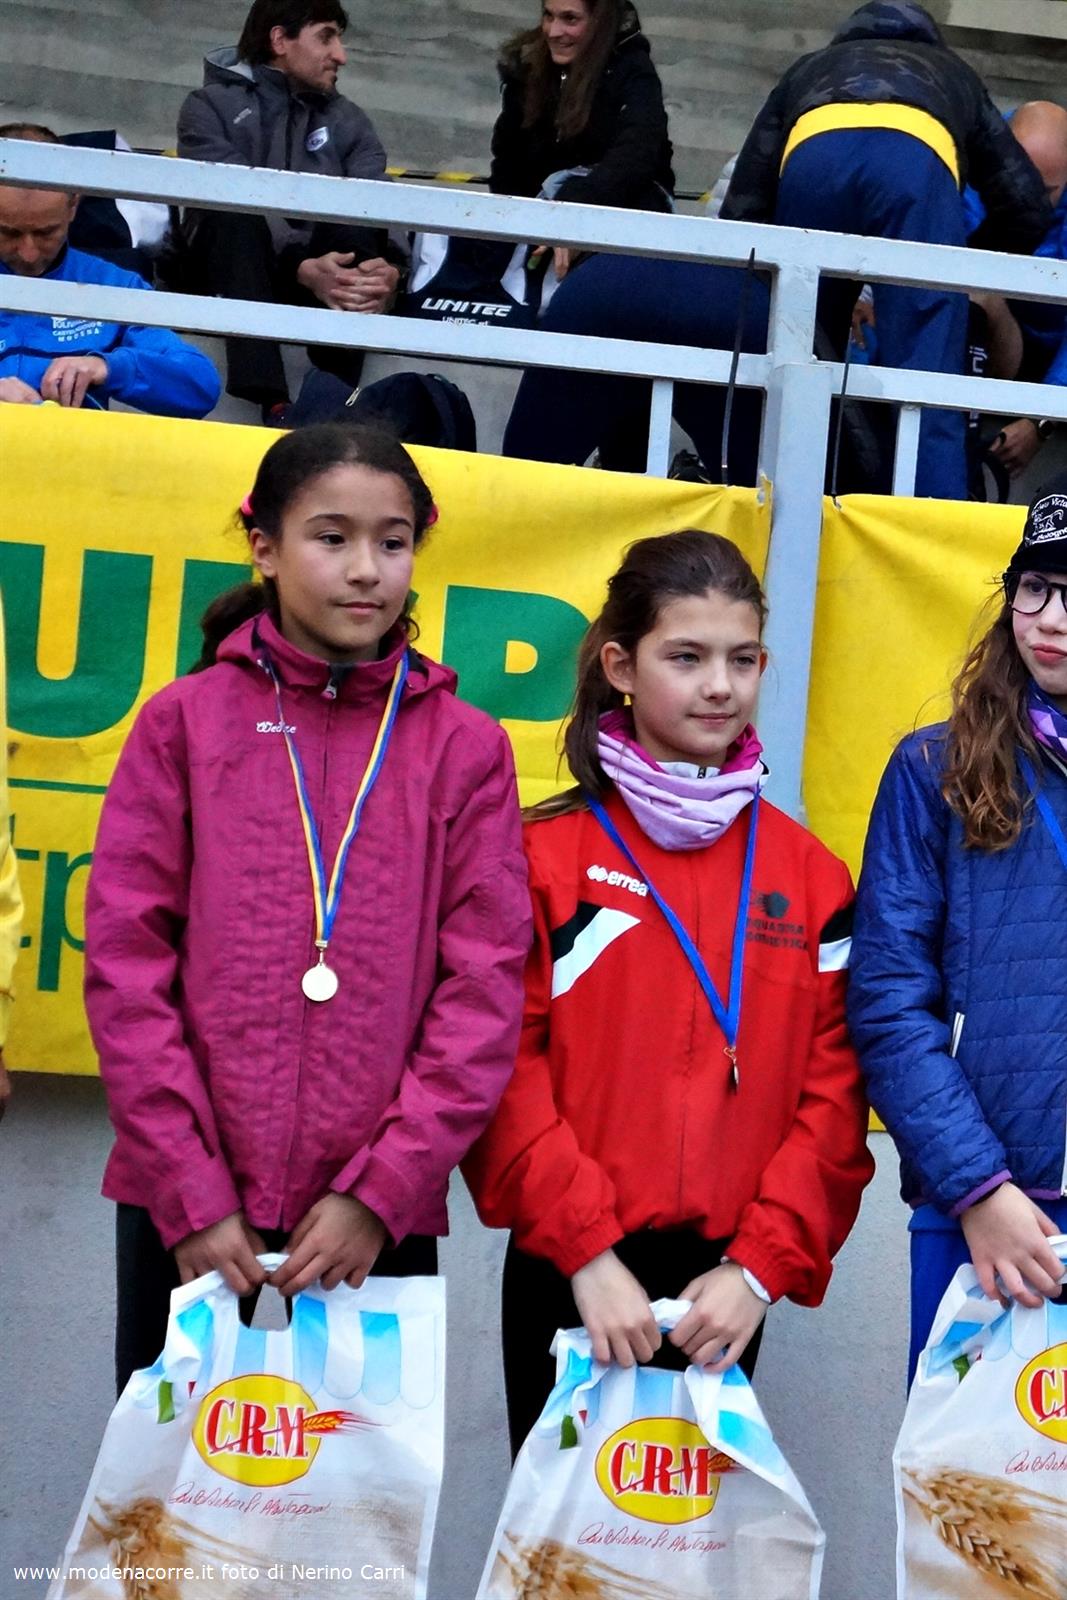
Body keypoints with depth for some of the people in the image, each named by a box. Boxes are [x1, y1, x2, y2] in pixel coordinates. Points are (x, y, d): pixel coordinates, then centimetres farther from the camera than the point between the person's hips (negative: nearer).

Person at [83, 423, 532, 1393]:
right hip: (183, 1213, 0)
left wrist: (383, 1190, -9)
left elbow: (486, 989, -1)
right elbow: (127, 965, -1)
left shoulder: (464, 748, 3)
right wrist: (192, 1192, -7)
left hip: (376, 1219, 0)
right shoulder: (186, 722, 3)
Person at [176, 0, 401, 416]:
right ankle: (273, 405, -45)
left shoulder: (348, 122, 15)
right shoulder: (211, 107, 2)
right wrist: (302, 268, -34)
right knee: (236, 211, -33)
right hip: (226, 271, -3)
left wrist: (389, 268, -27)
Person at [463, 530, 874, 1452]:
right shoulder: (545, 856, -1)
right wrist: (587, 1248, -13)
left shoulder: (809, 875, 8)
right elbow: (501, 1067, -6)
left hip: (727, 1296, 2)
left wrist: (762, 1265, -5)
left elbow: (834, 1090, 5)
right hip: (568, 1279, -2)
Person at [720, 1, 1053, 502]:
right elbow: (1026, 204, 27)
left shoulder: (807, 70, 42)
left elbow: (742, 211, 29)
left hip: (813, 153, 1)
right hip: (917, 159, -1)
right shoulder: (953, 73, 42)